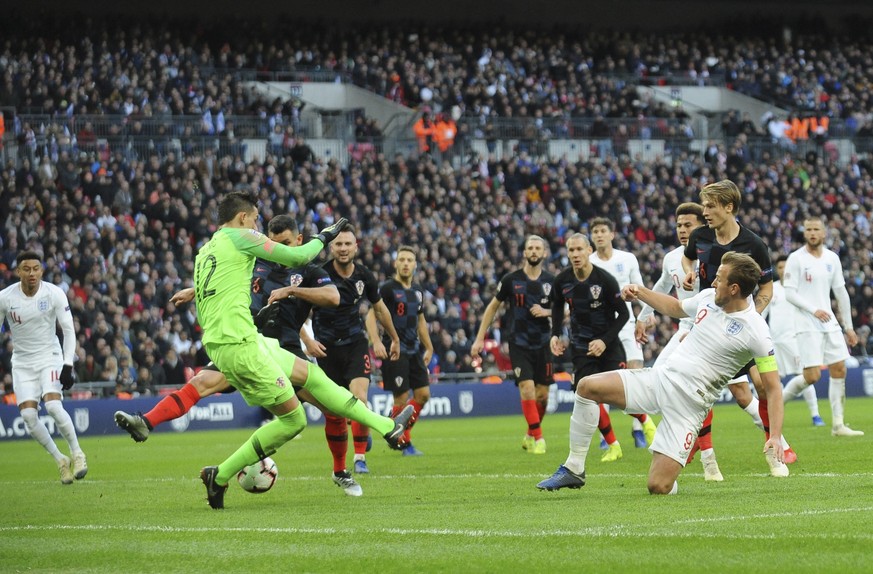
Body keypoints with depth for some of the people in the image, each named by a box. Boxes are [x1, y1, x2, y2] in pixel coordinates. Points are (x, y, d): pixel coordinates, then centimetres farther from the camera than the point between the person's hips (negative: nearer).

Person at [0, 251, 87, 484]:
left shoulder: (54, 294, -12)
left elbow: (69, 331, -8)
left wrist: (68, 365, -16)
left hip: (50, 357, -2)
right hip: (22, 362, 2)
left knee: (53, 405, -23)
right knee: (28, 415, -11)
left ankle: (77, 453, -4)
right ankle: (60, 460, 7)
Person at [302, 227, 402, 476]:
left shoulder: (364, 276, -1)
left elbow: (379, 308, 17)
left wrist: (394, 338, 27)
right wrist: (307, 340, -20)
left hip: (355, 343, 1)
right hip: (327, 348, -1)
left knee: (359, 398, -22)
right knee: (333, 415, 0)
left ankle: (360, 456, -15)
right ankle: (338, 468, 15)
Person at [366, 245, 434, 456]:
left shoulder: (417, 290, 13)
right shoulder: (388, 288, -8)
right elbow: (371, 315, -13)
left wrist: (429, 347, 24)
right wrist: (376, 342, -26)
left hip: (414, 350, 7)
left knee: (423, 394, 3)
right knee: (401, 398, -7)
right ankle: (405, 443, 6)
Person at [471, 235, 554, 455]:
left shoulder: (551, 281, 0)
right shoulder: (511, 279, -4)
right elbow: (493, 307, 5)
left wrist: (546, 312, -12)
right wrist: (480, 338, 3)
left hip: (542, 343, 3)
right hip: (518, 343, -2)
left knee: (542, 395, 6)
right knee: (527, 389, -16)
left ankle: (530, 435, 28)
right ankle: (538, 438, -7)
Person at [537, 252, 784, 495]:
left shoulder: (755, 332, -15)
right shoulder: (708, 297, 4)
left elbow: (774, 388, -11)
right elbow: (676, 308, 28)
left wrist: (775, 437, -21)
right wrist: (641, 292, 15)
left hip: (689, 403, -6)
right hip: (661, 377, 6)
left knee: (658, 487, -16)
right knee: (587, 386, -11)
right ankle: (574, 470, -1)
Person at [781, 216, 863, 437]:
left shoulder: (832, 259, 10)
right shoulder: (796, 259, -7)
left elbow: (841, 292, 14)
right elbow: (790, 293, -11)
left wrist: (848, 326, 14)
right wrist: (814, 310, -23)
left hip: (829, 324, 6)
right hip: (807, 326, -6)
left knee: (839, 370, 1)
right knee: (812, 376, -13)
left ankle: (838, 425, 6)